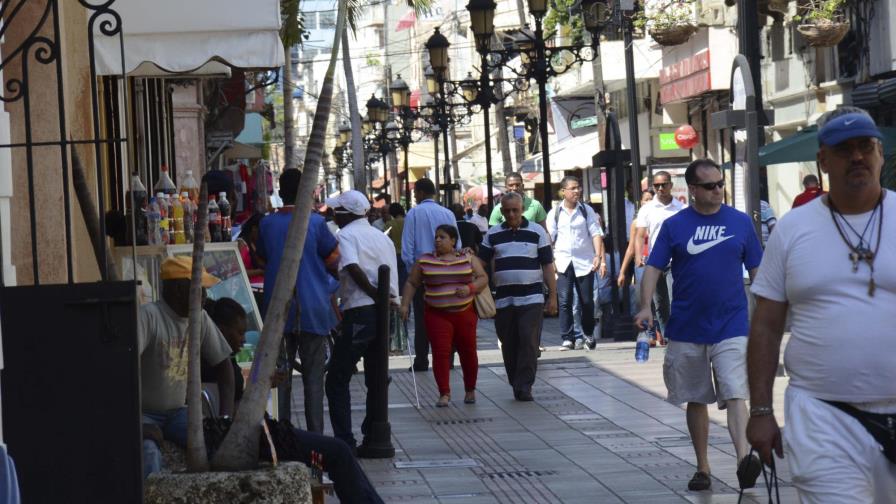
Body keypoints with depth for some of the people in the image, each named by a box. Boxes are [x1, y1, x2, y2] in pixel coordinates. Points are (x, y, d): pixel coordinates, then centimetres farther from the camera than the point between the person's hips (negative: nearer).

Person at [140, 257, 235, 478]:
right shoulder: (149, 316, -19)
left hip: (177, 412, 6)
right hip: (144, 413, -6)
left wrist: (226, 416, 1)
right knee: (149, 453, -35)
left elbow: (222, 364, 13)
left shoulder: (200, 319, 3)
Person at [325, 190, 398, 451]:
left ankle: (345, 441, -8)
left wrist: (374, 294, -15)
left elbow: (353, 268, -22)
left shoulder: (347, 235, -5)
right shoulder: (382, 237, 17)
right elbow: (394, 279, 14)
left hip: (360, 313, -7)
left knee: (337, 380, -1)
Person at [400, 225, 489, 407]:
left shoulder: (468, 258, 4)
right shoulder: (424, 261, 4)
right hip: (437, 315, -1)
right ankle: (444, 393, -3)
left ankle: (470, 390, 24)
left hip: (465, 314, 1)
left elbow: (483, 278, 3)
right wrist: (405, 305, 0)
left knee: (468, 351, 7)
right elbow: (411, 284, 9)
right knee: (440, 352, -9)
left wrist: (470, 288, -15)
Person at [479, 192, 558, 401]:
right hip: (503, 299, 3)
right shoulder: (493, 235, 9)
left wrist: (553, 296, -1)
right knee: (509, 344, 6)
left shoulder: (537, 232, 3)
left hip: (532, 298, -2)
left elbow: (548, 266, 4)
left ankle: (524, 386, -7)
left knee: (529, 341, -11)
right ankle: (516, 384, 19)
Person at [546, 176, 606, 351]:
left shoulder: (587, 211, 7)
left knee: (587, 301, 4)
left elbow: (596, 234, 1)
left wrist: (598, 255, -11)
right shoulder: (554, 213, 6)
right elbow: (549, 237, 5)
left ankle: (589, 335, 22)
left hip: (584, 262, 1)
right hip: (563, 262, 0)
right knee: (565, 301, -7)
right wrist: (550, 260, -5)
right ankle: (568, 338, -3)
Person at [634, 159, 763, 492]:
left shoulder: (740, 222, 3)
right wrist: (646, 306, -14)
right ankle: (702, 468, 22)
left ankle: (744, 460, -27)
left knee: (735, 395, -16)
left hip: (731, 327, -1)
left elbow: (757, 271, 8)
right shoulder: (675, 226, 2)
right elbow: (653, 267, 0)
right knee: (696, 399, 11)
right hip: (687, 329, 1)